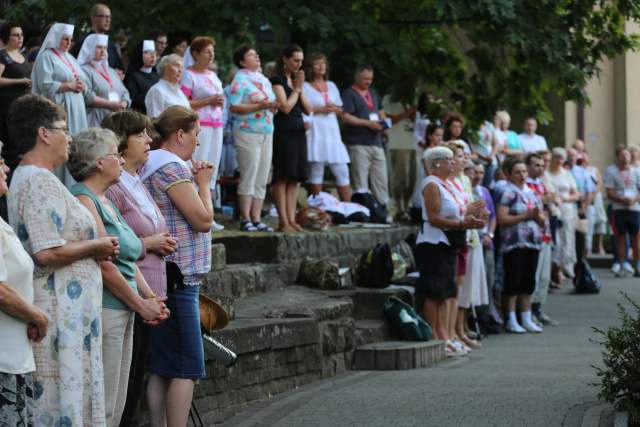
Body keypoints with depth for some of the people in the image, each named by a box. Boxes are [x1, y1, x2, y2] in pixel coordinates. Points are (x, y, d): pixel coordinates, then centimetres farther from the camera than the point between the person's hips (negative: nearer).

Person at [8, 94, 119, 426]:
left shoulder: (23, 178, 17)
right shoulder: (41, 182, -16)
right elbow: (48, 252, -24)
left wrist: (96, 248, 13)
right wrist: (96, 246, -10)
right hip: (62, 314, -10)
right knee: (65, 398, -8)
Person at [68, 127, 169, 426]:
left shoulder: (105, 201, 19)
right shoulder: (83, 200, -12)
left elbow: (128, 261, 20)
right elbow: (104, 265, -17)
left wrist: (149, 298, 6)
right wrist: (140, 304, -10)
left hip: (123, 312, 10)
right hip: (101, 310, -10)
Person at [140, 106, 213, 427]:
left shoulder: (152, 164, 18)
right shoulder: (172, 167, -13)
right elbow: (203, 220, -14)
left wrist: (195, 180, 13)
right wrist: (202, 183, 1)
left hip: (171, 279, 10)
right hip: (177, 279, -10)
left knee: (162, 368, 11)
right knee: (187, 368, -9)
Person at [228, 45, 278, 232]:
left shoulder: (264, 79, 17)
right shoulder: (240, 79, -6)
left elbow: (271, 103, 26)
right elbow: (234, 107, -16)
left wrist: (273, 107, 2)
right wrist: (260, 106, -19)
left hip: (266, 133, 8)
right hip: (248, 132, -7)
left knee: (262, 180, 7)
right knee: (249, 177, -7)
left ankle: (256, 219, 11)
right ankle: (245, 219, -3)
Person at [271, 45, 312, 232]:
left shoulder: (296, 79, 19)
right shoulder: (277, 80, -5)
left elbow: (308, 110, 15)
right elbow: (285, 107, -14)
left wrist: (300, 89, 3)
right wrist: (297, 89, -2)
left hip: (299, 131, 8)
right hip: (284, 131, -8)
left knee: (295, 179, 4)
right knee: (283, 177, -8)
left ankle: (291, 220, 5)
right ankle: (283, 222, -9)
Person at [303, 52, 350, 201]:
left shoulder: (332, 86, 19)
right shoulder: (305, 87, 3)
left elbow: (340, 110, 22)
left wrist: (334, 108, 1)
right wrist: (321, 109, -10)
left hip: (332, 133, 5)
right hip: (315, 133, -5)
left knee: (342, 172, 0)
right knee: (316, 171, -5)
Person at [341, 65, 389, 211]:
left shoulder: (373, 93, 20)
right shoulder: (349, 94, -2)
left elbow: (381, 112, 31)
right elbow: (345, 117, -12)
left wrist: (382, 122, 7)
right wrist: (368, 123, -15)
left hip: (376, 143, 7)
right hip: (358, 143, -7)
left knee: (381, 179, 4)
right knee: (361, 181, -6)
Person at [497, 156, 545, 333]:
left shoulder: (531, 193, 16)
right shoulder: (507, 193, -6)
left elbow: (543, 220, 19)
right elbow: (502, 219, -17)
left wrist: (537, 216, -5)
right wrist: (525, 216, -16)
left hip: (533, 243, 7)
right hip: (514, 244, -7)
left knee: (529, 282, 9)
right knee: (513, 281, -3)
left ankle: (526, 319, 15)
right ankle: (511, 320, 3)